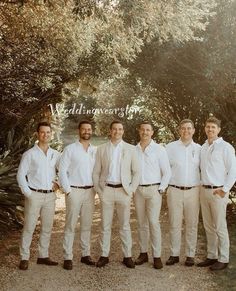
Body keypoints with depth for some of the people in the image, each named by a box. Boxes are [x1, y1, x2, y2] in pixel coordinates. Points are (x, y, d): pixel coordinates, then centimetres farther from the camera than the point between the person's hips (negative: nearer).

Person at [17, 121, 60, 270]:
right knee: (29, 227, 1)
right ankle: (24, 258, 11)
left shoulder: (56, 154, 7)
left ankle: (43, 256, 23)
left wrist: (58, 183, 1)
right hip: (35, 195, -4)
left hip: (50, 196, 4)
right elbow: (20, 175, -4)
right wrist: (28, 193, -9)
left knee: (47, 228, 11)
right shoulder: (30, 154, -3)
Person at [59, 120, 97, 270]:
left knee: (87, 225, 10)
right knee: (71, 225, 0)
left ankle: (86, 254, 21)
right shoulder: (70, 149, -3)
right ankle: (68, 257, 7)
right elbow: (62, 170, -5)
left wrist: (96, 188, 3)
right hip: (74, 191, -4)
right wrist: (67, 190, -9)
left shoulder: (95, 150, 8)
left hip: (90, 191, 4)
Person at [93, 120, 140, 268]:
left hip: (123, 190, -1)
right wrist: (98, 189, 0)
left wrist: (131, 189, -4)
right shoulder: (102, 149, 6)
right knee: (105, 225, 7)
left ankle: (128, 256, 17)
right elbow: (96, 172, 7)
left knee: (125, 225, 6)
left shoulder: (131, 149, 4)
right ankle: (104, 255, 17)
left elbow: (136, 172, 4)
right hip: (106, 190, 1)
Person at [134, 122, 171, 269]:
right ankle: (143, 253, 19)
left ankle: (157, 256, 0)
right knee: (142, 223, 9)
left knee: (154, 222, -8)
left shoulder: (159, 149, -2)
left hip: (153, 189, -3)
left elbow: (167, 172, -1)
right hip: (138, 190, 4)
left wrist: (161, 189, -7)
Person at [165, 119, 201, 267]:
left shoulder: (199, 149, 5)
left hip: (193, 191, 1)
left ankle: (190, 255, 18)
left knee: (192, 225, 7)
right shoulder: (170, 147, 2)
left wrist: (203, 186, 3)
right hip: (175, 191, -1)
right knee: (174, 224, 5)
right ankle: (174, 254, 16)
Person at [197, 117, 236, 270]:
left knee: (220, 227, 1)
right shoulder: (203, 147, 11)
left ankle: (223, 259, 12)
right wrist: (202, 186, 9)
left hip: (218, 192, -6)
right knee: (208, 226, 12)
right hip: (204, 190, 6)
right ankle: (212, 256, 24)